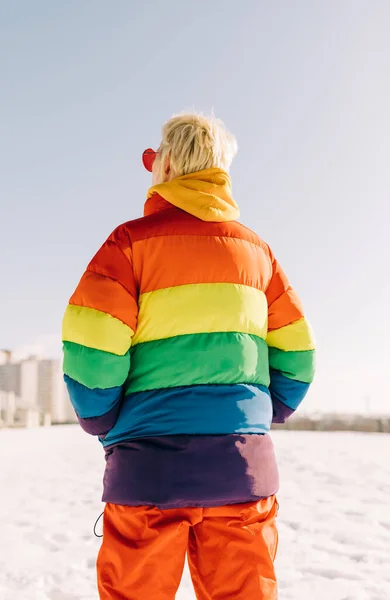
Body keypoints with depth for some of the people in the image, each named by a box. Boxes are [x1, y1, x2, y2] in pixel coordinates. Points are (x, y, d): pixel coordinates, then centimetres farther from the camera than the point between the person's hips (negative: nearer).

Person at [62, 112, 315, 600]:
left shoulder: (133, 239, -2)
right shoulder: (256, 249, 11)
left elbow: (90, 349, -10)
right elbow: (296, 357, 9)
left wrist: (100, 423, 4)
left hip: (152, 465, -3)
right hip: (244, 467, 4)